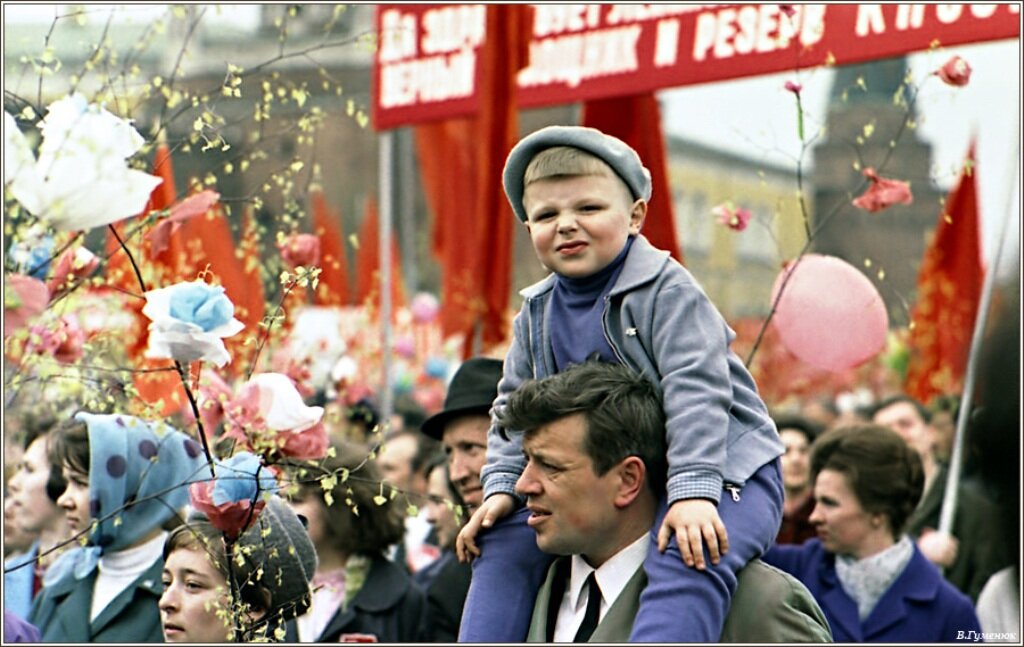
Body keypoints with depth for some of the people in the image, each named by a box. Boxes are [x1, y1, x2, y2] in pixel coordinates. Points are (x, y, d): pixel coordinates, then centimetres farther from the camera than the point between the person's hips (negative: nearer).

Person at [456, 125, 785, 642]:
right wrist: (502, 485, -2)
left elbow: (696, 389, -24)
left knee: (685, 564, -35)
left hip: (722, 468, -7)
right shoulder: (537, 313, 5)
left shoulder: (664, 289, -16)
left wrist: (692, 489, -33)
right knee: (505, 545, 2)